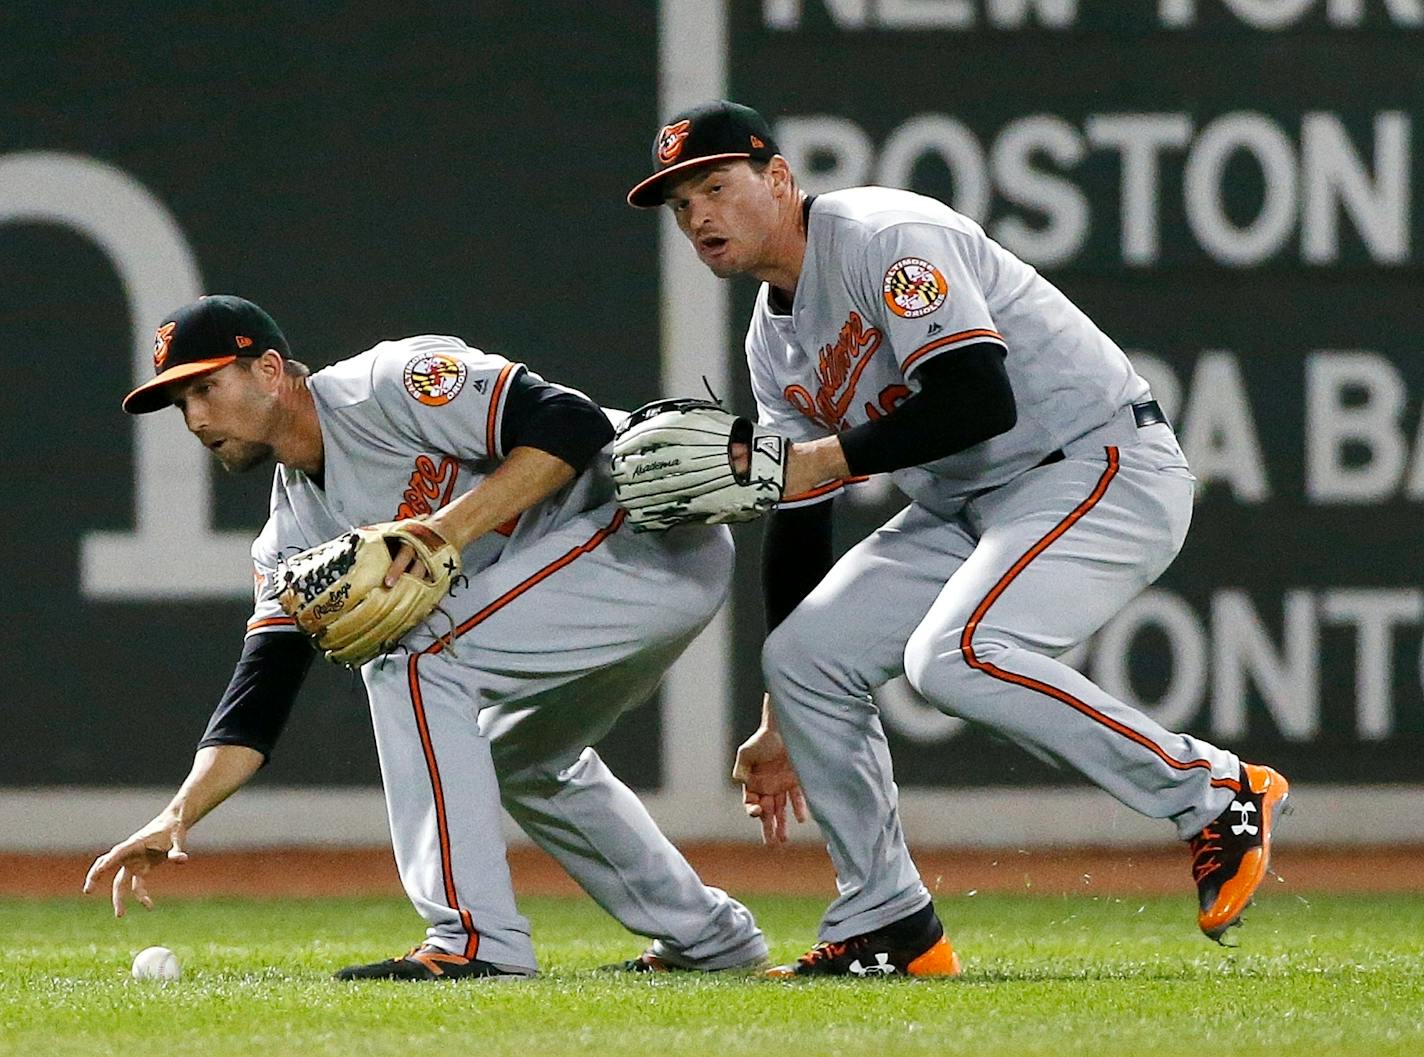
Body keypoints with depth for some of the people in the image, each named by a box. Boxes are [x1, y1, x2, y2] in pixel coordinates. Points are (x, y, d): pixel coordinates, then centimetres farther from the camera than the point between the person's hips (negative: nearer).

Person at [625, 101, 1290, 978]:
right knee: (804, 657, 1)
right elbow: (797, 528, 16)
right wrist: (782, 723, 16)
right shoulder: (774, 340, 11)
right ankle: (887, 929, 9)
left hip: (1107, 470, -10)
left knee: (954, 656, -30)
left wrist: (823, 459, -24)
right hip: (963, 508, 10)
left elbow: (982, 401, -28)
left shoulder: (884, 238, -17)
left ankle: (1216, 794, -18)